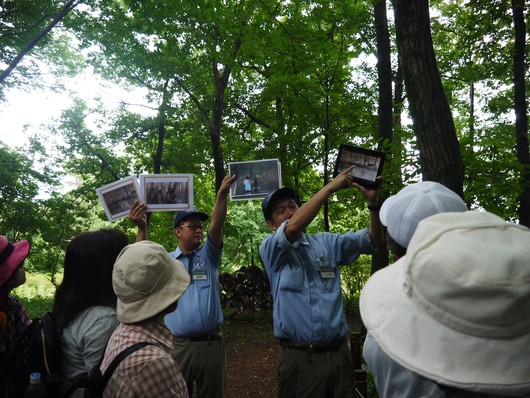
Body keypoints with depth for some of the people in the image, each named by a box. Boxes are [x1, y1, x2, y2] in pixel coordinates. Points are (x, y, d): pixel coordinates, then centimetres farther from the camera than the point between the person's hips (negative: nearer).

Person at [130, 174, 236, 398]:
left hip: (211, 343, 1)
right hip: (178, 345, -1)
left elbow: (217, 226, -8)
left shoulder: (208, 256, 8)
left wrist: (223, 193, -24)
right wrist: (142, 228, -26)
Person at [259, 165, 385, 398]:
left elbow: (374, 240, 4)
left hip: (338, 353, 3)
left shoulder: (326, 242, 9)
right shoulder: (269, 248, -2)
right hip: (299, 357, -3)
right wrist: (331, 187, -18)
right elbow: (293, 228, -22)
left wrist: (373, 203, -13)